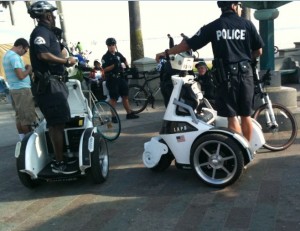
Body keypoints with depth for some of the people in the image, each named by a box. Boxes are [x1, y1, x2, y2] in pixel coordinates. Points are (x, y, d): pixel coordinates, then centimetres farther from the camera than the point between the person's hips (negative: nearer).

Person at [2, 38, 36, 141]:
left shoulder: (7, 54, 16)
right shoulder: (14, 56, -17)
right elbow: (21, 76, -23)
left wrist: (24, 67, 11)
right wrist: (29, 69, -7)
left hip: (14, 89, 10)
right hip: (22, 89, -10)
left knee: (19, 116, 12)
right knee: (27, 117, -4)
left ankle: (23, 139, 17)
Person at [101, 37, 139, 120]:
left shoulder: (118, 54, 9)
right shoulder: (105, 57, -8)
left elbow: (124, 60, 30)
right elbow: (105, 69, -17)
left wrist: (127, 67, 21)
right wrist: (114, 65, -24)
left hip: (120, 78, 6)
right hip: (112, 80, -6)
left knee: (125, 95, 11)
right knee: (113, 98, -2)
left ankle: (129, 113, 20)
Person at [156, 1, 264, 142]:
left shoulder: (213, 26, 3)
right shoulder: (247, 24, 6)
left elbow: (188, 44, 3)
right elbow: (259, 51, 7)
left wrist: (166, 53, 12)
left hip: (226, 74, -2)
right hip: (245, 72, 2)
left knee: (232, 116, 3)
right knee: (246, 115, 12)